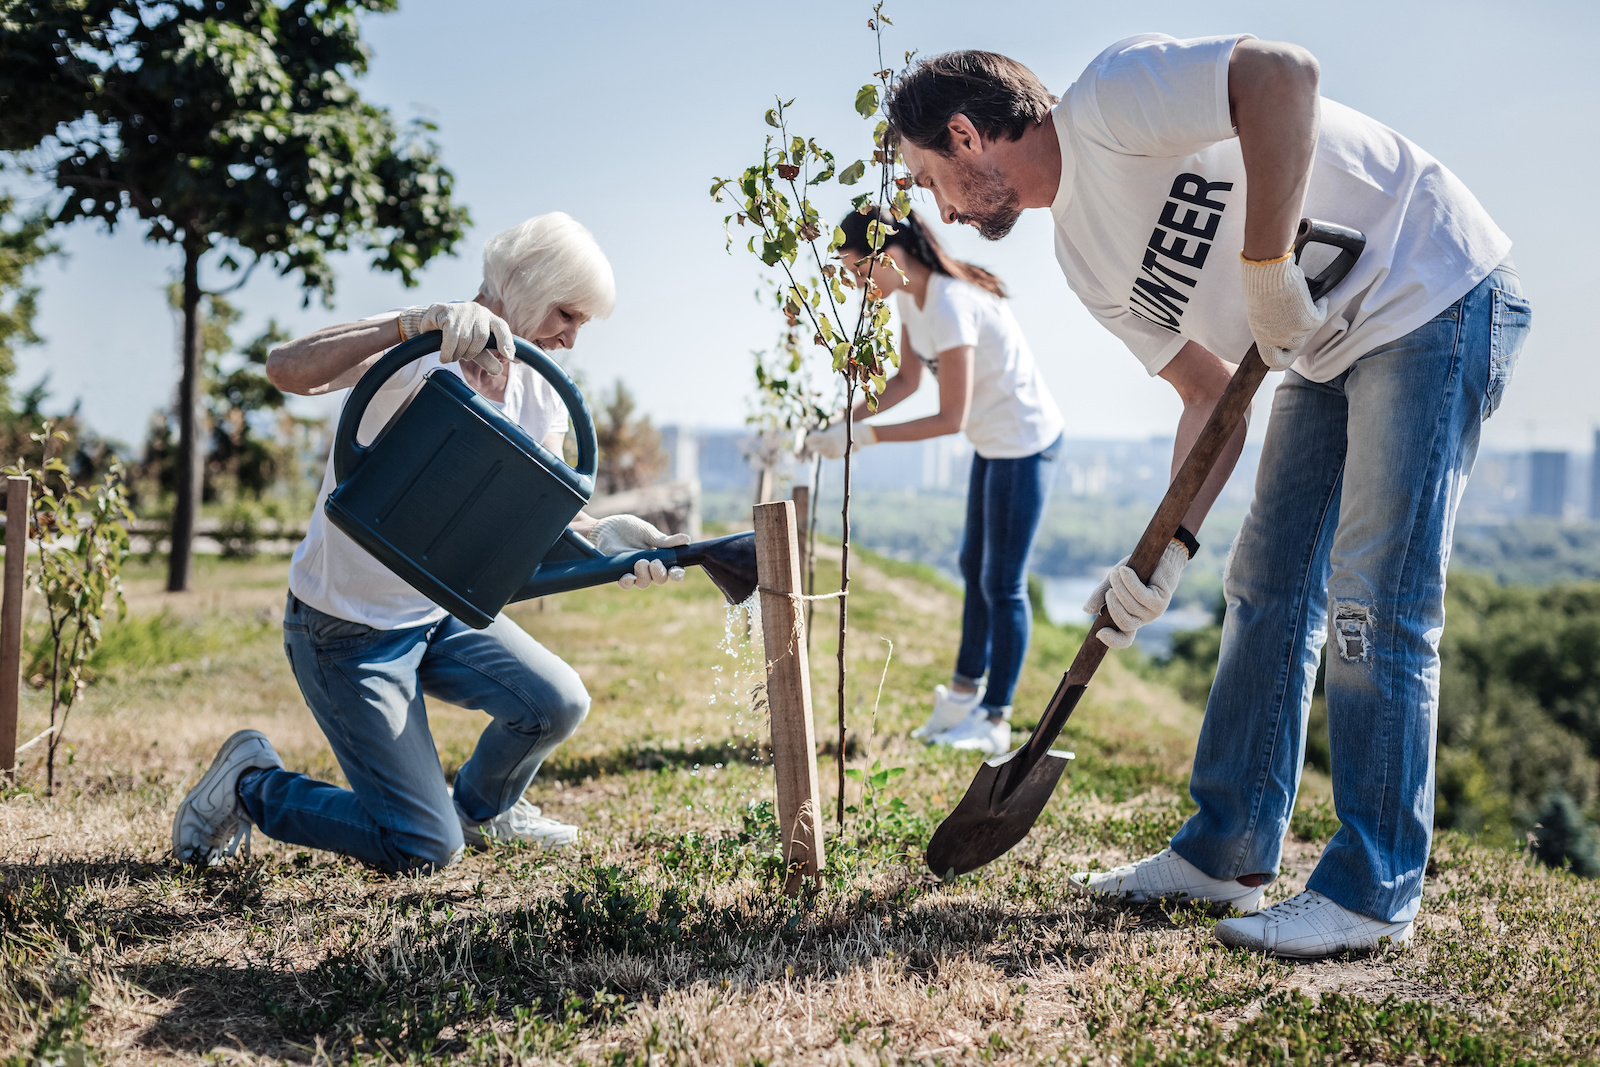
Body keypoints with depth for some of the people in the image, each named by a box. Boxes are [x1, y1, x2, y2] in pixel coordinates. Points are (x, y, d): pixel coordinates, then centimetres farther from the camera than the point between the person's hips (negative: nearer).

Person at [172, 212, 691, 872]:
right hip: (347, 628, -7)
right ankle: (253, 781, 15)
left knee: (557, 703, -14)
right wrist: (414, 323, -49)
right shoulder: (413, 351, -22)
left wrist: (603, 536, -30)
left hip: (442, 612, 7)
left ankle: (481, 807, 20)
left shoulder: (541, 400, -1)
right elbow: (288, 370, -39)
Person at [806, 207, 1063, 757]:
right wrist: (844, 422, -7)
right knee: (974, 566, 20)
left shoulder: (949, 306, -31)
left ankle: (994, 720, 12)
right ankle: (966, 688, 35)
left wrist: (864, 436, -27)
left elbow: (951, 417, -29)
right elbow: (907, 378, 5)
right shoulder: (910, 293, -3)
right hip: (995, 441, 10)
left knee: (1002, 583, 0)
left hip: (1024, 444, -10)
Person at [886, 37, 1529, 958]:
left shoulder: (1110, 96, -15)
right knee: (1268, 591, 8)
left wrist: (1266, 269, -29)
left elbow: (1283, 73, -32)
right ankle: (1227, 854, 18)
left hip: (1437, 294, -9)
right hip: (1328, 345, 9)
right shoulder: (1085, 257, 9)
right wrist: (1167, 550, -1)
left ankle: (1372, 895, 0)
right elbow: (1213, 393, 8)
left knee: (1372, 604, -10)